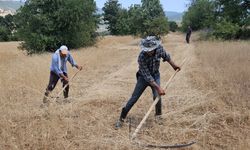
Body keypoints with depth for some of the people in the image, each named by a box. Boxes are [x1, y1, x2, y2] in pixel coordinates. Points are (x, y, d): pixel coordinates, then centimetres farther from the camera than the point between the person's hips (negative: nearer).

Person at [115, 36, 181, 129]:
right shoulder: (141, 57, -33)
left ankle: (158, 116, 12)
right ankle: (121, 119, 7)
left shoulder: (159, 49, -22)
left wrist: (173, 65, 16)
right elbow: (147, 76, -31)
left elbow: (166, 56, 4)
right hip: (144, 77, -3)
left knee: (157, 96, -14)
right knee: (134, 98, -3)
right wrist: (158, 87, -36)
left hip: (155, 75, 3)